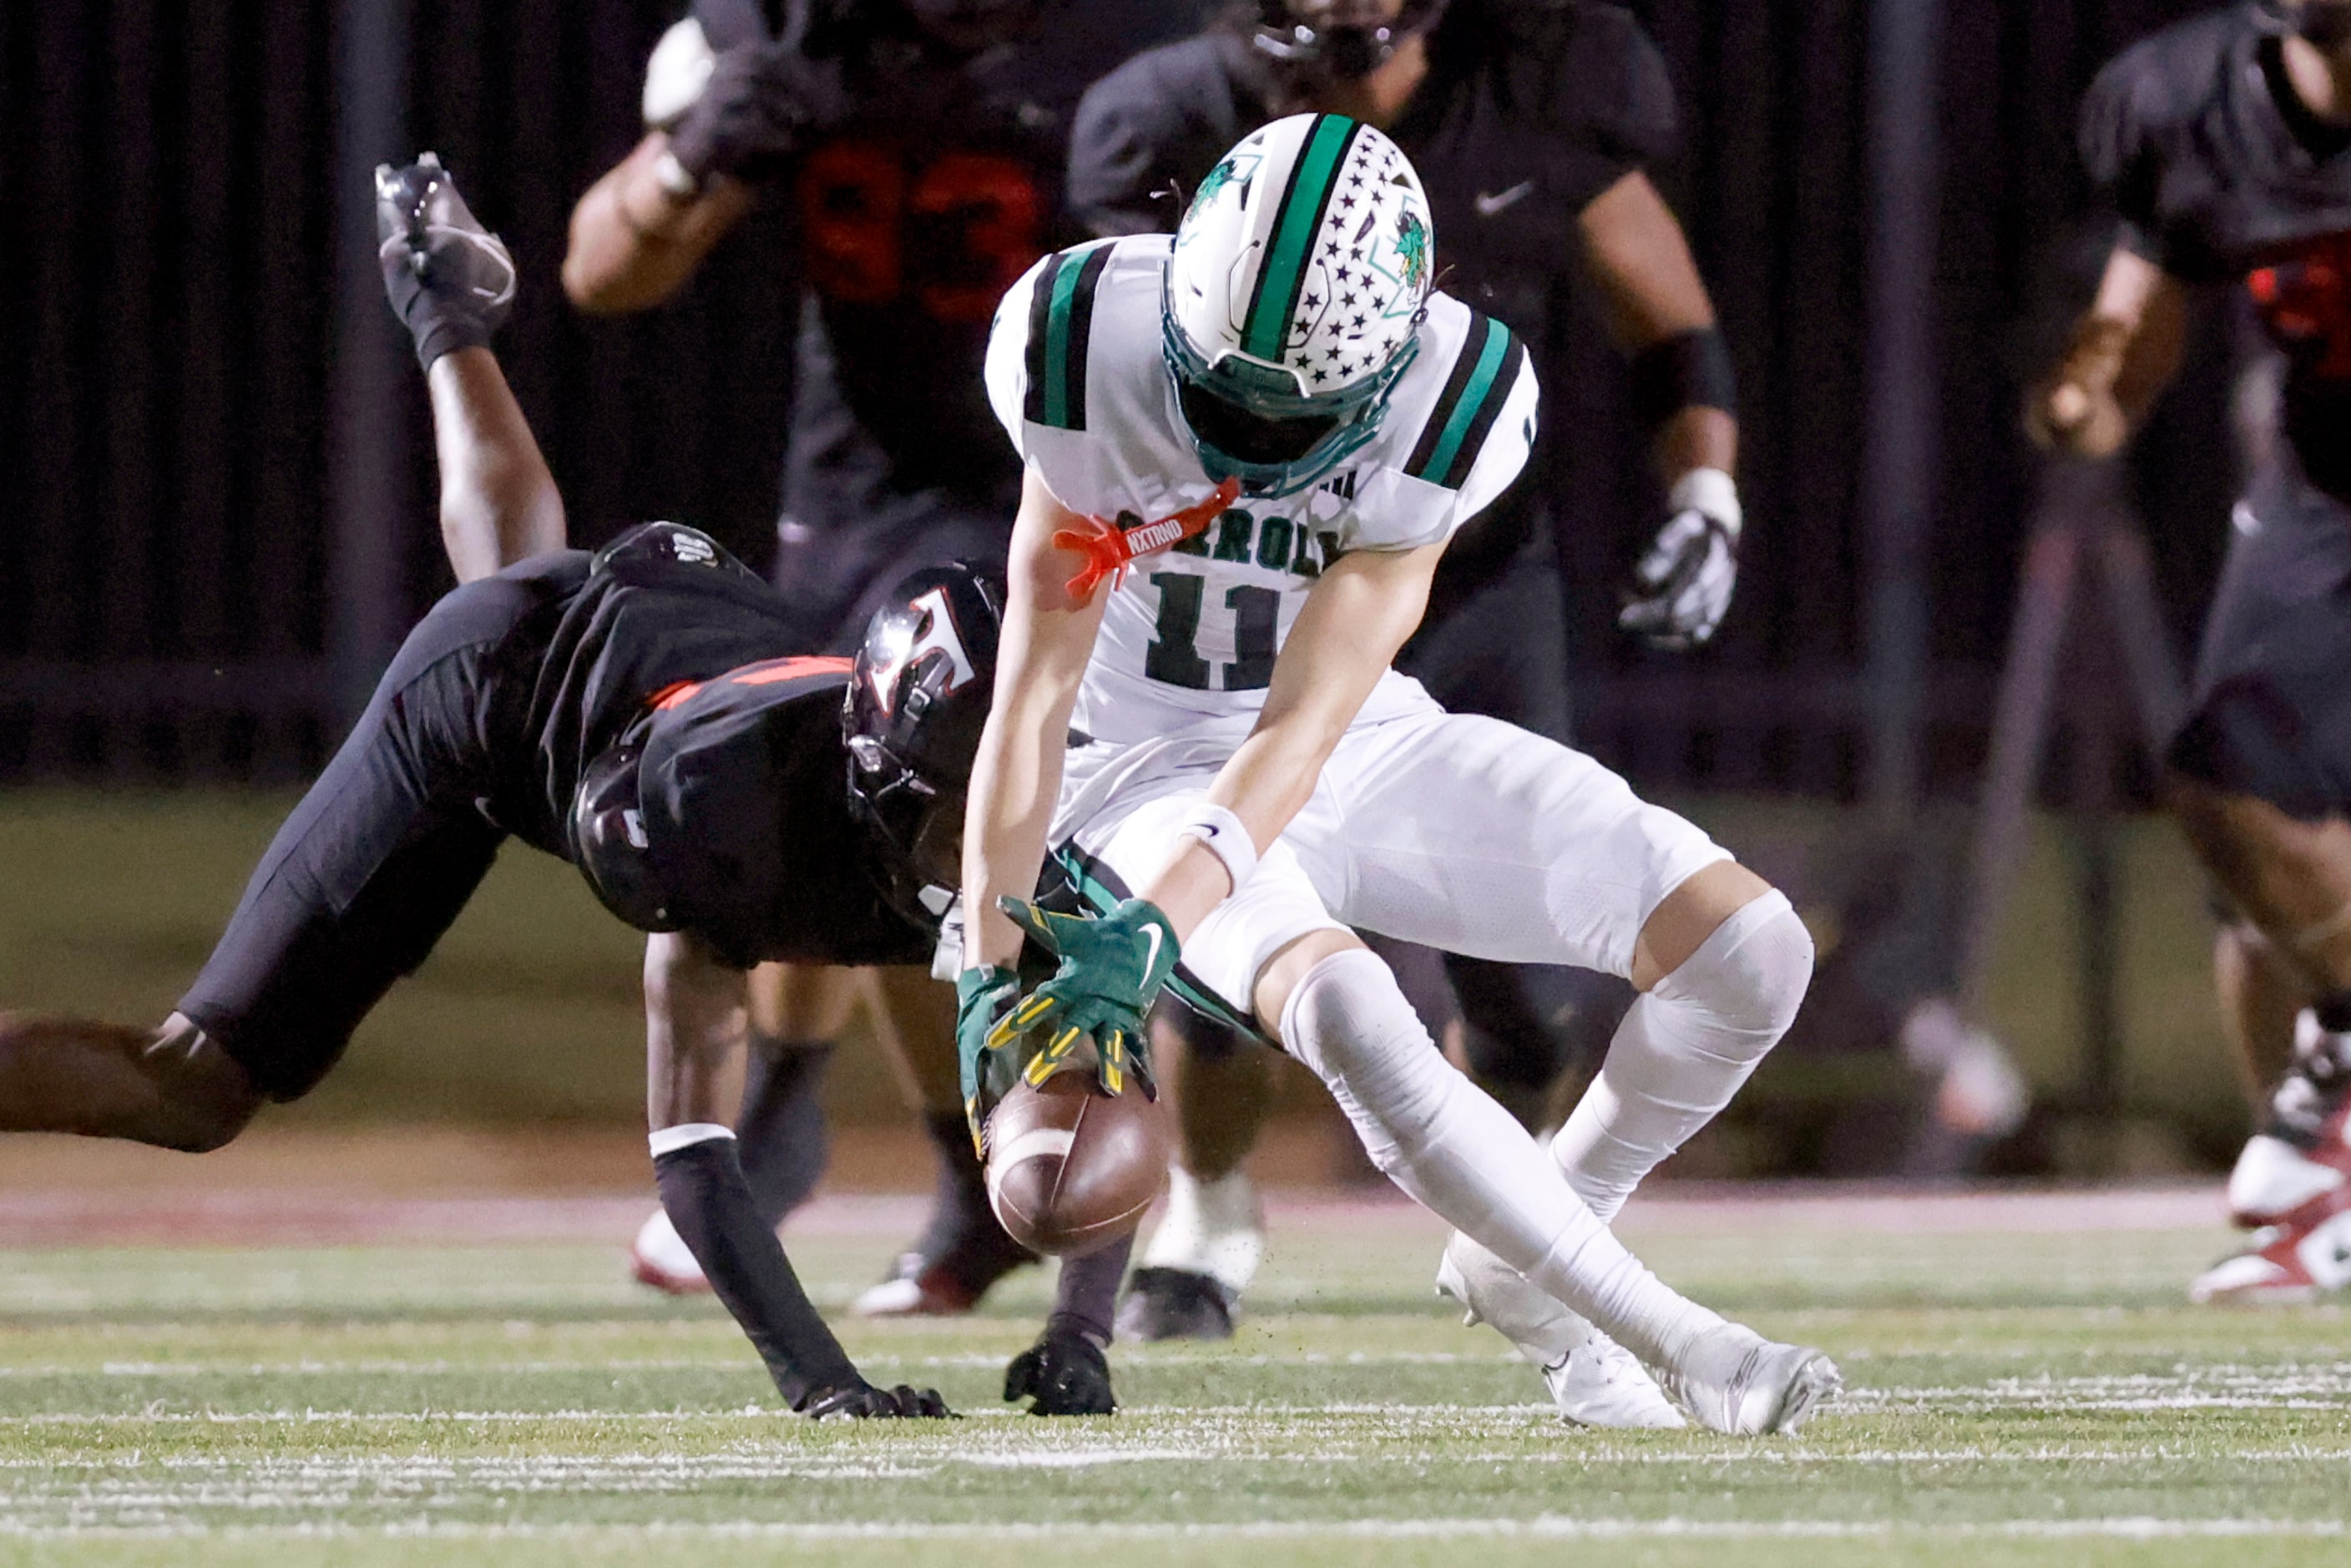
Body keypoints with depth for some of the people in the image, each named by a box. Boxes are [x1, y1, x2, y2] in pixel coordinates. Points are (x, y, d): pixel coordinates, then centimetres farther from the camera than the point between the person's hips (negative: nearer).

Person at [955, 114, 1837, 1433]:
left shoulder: (1444, 404, -21)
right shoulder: (1095, 350, -22)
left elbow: (1300, 730, -25)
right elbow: (1032, 693, -16)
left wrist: (1145, 927, -38)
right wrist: (994, 975, -20)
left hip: (1363, 744, 3)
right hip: (1154, 767, -3)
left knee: (1751, 950, -10)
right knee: (1341, 1009, -35)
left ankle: (1522, 1259, 11)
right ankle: (1677, 1342, -27)